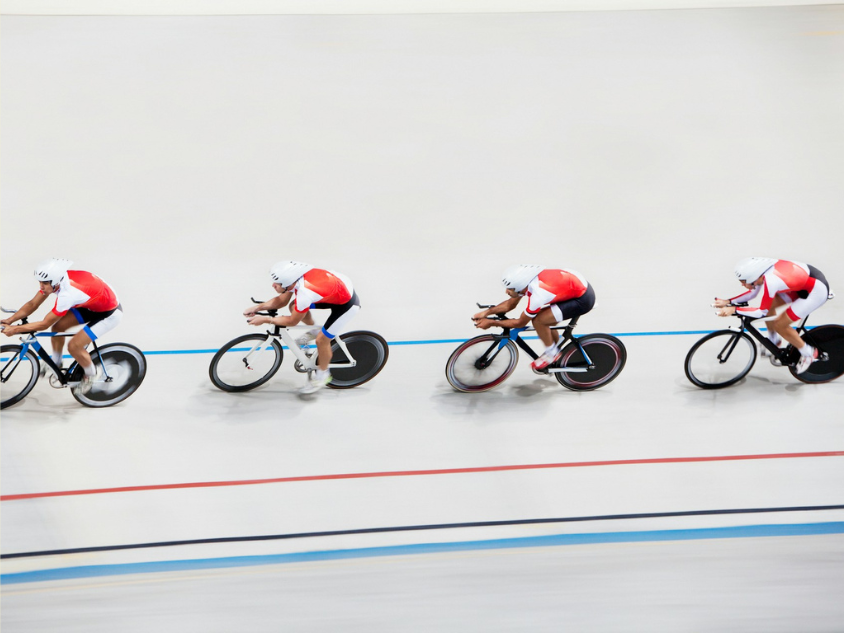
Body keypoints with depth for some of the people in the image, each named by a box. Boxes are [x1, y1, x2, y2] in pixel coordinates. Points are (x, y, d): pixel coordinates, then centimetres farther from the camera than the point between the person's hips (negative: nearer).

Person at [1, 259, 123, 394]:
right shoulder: (55, 279, -14)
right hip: (92, 304, 8)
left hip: (110, 313, -8)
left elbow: (45, 324, -27)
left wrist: (14, 329, -24)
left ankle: (90, 375, 13)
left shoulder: (68, 293, -37)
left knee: (74, 346, -14)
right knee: (58, 326, 1)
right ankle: (56, 363, 25)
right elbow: (32, 304, -6)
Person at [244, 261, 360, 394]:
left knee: (322, 340, -3)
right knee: (294, 306, 5)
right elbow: (281, 301, 4)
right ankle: (314, 331, 29)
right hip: (340, 287, 8)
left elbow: (292, 321, -19)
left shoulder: (304, 294, -37)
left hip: (347, 303, -8)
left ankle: (322, 375, 21)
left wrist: (264, 320, -14)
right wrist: (256, 308, -6)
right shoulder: (294, 278, -14)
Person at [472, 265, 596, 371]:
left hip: (583, 300, -9)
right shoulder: (525, 282, -8)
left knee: (538, 320, -16)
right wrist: (485, 313, -3)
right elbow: (510, 304, 7)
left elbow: (520, 323, -14)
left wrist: (491, 323, -9)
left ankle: (552, 353, 6)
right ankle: (558, 350, 32)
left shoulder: (537, 295, -30)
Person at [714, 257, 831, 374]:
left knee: (779, 325, -5)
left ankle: (808, 353, 16)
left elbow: (762, 312, -19)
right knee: (769, 305, 6)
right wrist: (728, 302, -1)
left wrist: (733, 310, -20)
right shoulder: (761, 271, -9)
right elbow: (752, 293, 8)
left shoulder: (770, 282, -32)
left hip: (818, 291, -8)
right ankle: (774, 341, 29)